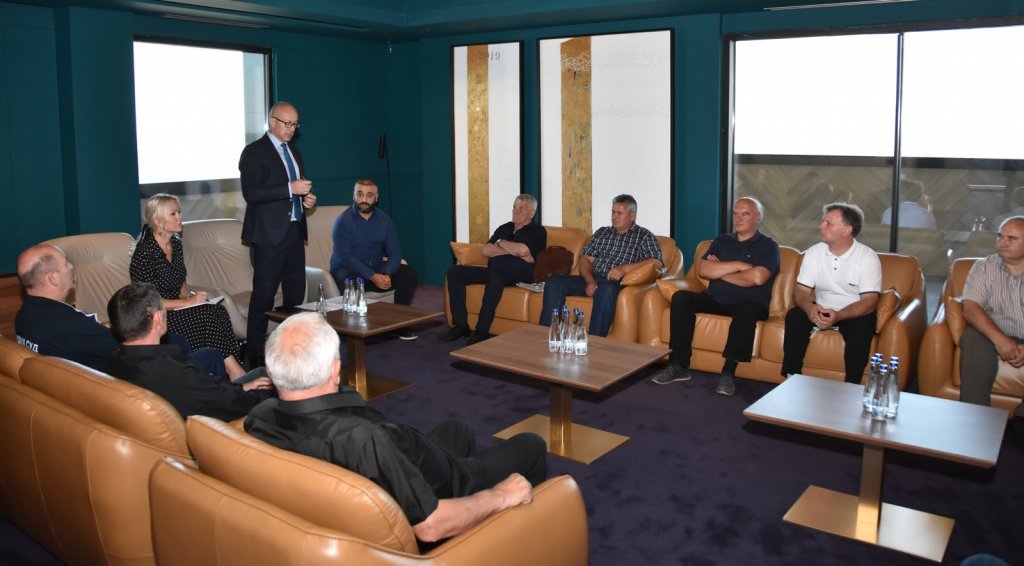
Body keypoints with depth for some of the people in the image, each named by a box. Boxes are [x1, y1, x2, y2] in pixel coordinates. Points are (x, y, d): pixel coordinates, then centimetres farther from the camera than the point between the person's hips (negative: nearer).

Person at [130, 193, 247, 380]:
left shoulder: (175, 243, 8)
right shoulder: (145, 253, -16)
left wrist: (189, 294, -2)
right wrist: (188, 302, -17)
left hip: (176, 307, 7)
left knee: (218, 312, -22)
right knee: (209, 314, -27)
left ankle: (233, 370, -27)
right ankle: (233, 370, -22)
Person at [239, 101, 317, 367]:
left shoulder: (294, 152, 18)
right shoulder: (254, 152, -7)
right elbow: (250, 193, -18)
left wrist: (306, 198, 6)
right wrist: (290, 189, -23)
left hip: (294, 232, 8)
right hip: (269, 235, -8)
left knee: (296, 293, 11)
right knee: (264, 295, -5)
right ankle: (255, 355, 3)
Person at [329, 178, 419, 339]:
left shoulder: (384, 220, 3)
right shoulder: (343, 221, -11)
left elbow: (395, 253, -2)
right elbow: (344, 257, -20)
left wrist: (387, 275, -23)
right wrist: (372, 276, -30)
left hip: (377, 270, 4)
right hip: (348, 270, -4)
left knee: (408, 273, -16)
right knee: (349, 278, -38)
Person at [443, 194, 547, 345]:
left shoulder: (537, 231, 5)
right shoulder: (504, 228, 23)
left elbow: (522, 250, -16)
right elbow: (486, 251, 8)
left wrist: (501, 243, 3)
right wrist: (513, 251, -4)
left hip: (521, 275, -7)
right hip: (494, 272, 7)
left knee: (495, 274, -40)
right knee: (454, 272, -7)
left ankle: (482, 330, -36)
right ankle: (461, 325, -10)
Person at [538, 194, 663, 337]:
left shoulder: (644, 236, 9)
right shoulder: (602, 232, 23)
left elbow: (657, 262, -7)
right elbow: (586, 259, 13)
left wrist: (625, 268, -19)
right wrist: (590, 280, -9)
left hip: (617, 283, -5)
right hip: (593, 280, 5)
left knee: (605, 289, -41)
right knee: (554, 282, -18)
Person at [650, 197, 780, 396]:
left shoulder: (768, 246, 5)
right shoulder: (722, 241, 18)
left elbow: (757, 278, -15)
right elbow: (703, 270, 1)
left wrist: (720, 271, -3)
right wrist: (738, 265, -9)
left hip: (750, 303, -4)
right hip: (715, 299, 4)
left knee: (745, 309, -39)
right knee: (681, 297, -22)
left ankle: (728, 372, -34)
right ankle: (679, 365, -23)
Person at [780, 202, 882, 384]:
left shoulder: (868, 258, -13)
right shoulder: (814, 252, -2)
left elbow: (869, 302, -19)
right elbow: (800, 291, -4)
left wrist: (839, 315, -38)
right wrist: (809, 307, -29)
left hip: (854, 314, -3)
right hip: (821, 310, 3)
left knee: (860, 328, -35)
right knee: (794, 316, -24)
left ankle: (851, 386, -22)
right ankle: (792, 377, -18)